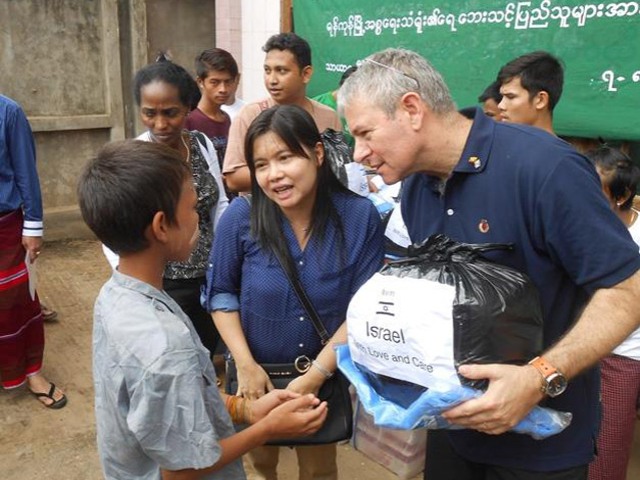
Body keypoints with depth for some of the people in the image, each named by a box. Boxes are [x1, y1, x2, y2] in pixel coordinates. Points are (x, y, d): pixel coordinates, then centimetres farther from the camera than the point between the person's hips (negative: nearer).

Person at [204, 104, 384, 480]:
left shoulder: (360, 217, -20)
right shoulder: (241, 217, -19)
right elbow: (221, 293, -6)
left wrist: (315, 376, -18)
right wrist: (246, 365, -13)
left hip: (325, 373, 0)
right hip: (258, 371, 1)